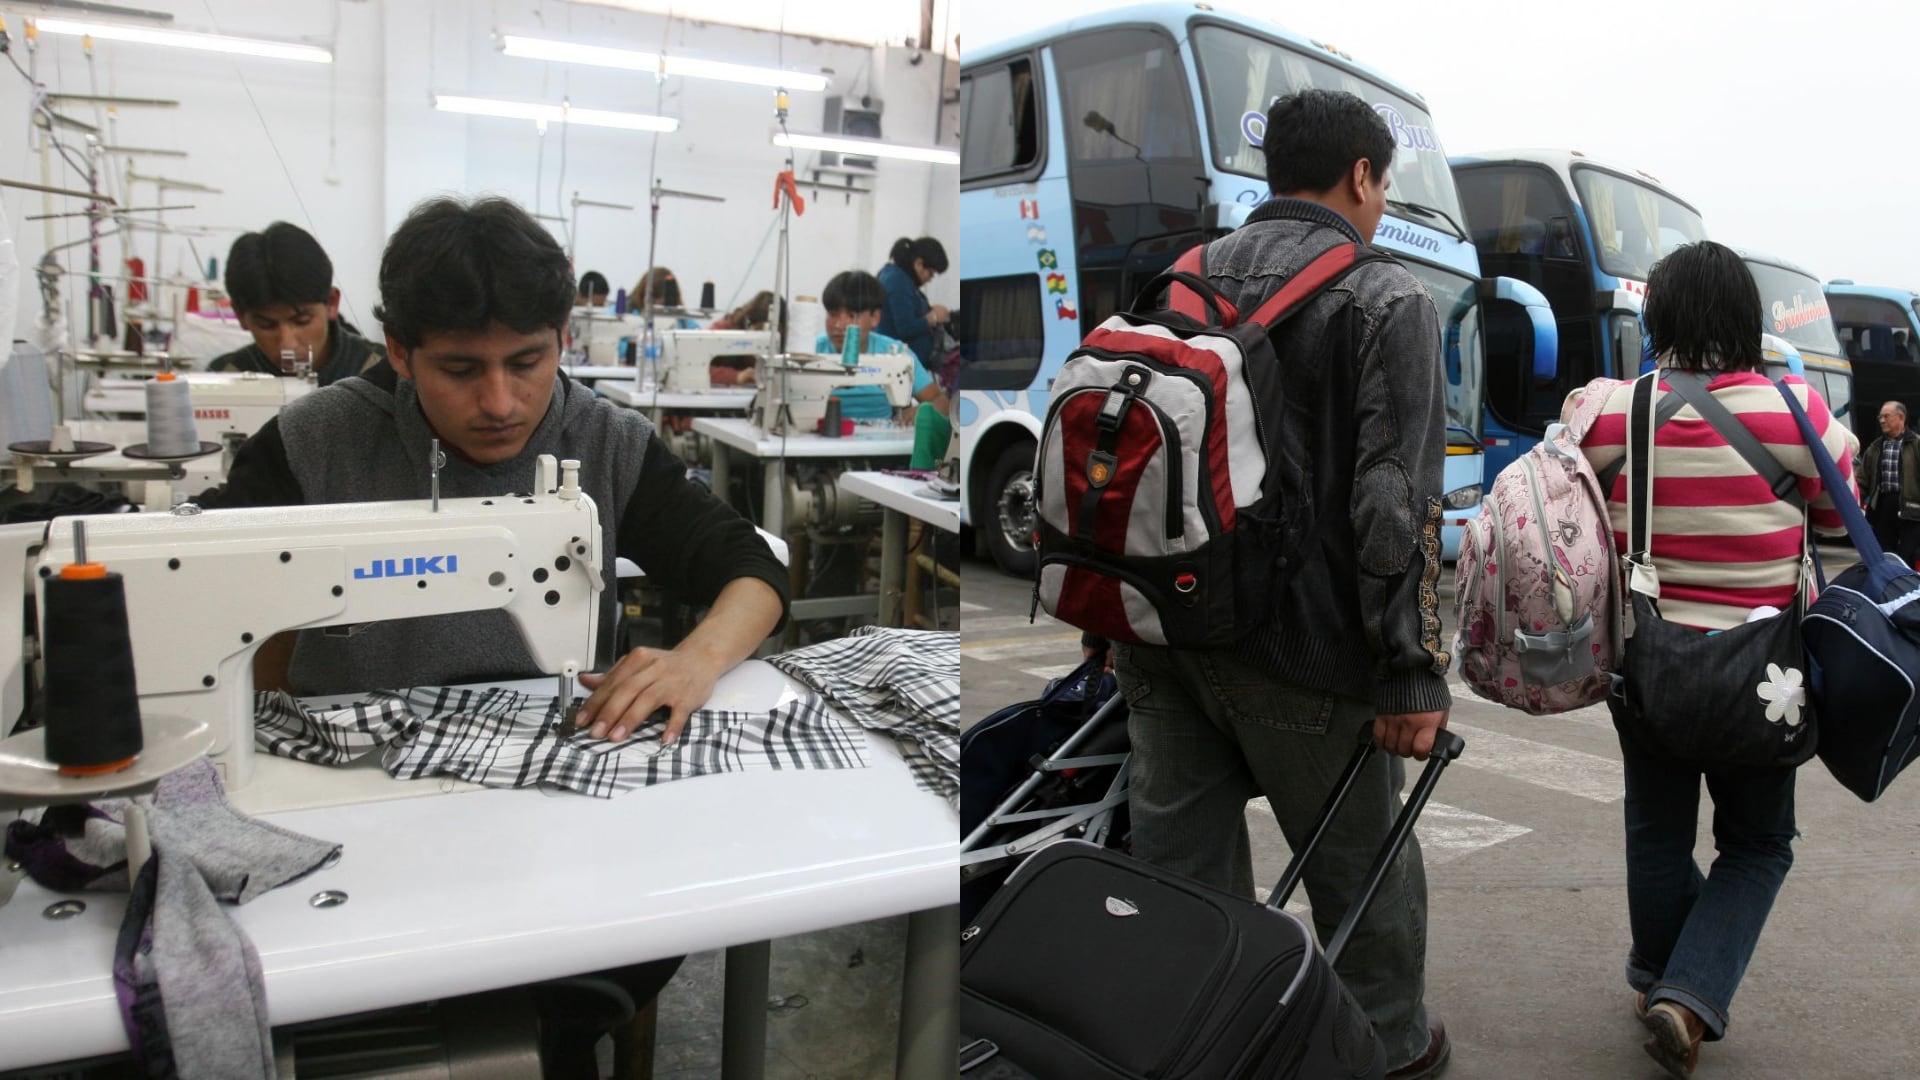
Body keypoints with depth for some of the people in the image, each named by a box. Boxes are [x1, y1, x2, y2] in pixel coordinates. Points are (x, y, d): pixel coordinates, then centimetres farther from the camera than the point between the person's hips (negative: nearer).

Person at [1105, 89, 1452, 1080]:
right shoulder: (1385, 300, -6)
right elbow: (1395, 500, -14)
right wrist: (1412, 671, -11)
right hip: (1294, 646, -5)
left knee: (1180, 864, 14)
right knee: (1362, 864, 16)